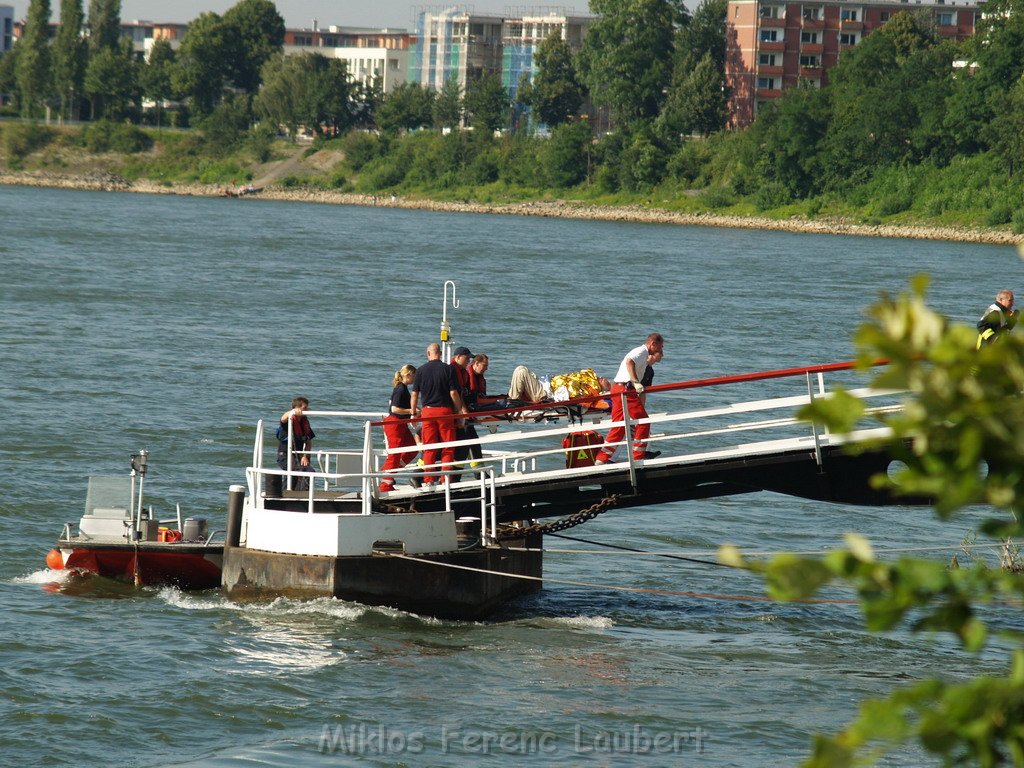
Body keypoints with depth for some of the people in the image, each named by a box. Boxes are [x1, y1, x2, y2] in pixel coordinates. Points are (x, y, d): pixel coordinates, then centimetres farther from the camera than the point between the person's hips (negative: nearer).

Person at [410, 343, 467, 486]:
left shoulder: (421, 370, 2)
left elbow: (414, 394, 3)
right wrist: (460, 410, 5)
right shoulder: (448, 369, -4)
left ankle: (428, 480, 2)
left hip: (427, 411, 2)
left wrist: (413, 413, 13)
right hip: (445, 411, -2)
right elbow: (453, 393, -6)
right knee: (447, 448, 4)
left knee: (429, 448, 5)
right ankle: (446, 479, -1)